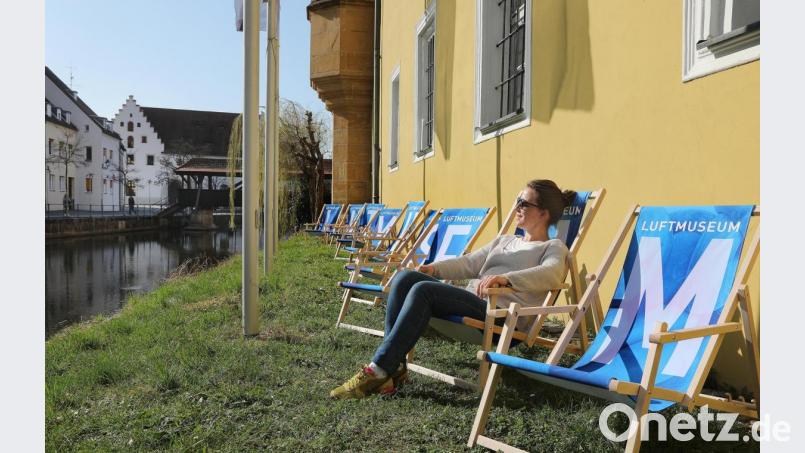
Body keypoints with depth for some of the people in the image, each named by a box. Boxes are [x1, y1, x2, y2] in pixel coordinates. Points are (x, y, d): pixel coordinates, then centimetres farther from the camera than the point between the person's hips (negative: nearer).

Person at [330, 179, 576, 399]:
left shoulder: (553, 247, 8)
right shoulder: (504, 240, 31)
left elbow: (552, 274, -15)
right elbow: (468, 263, 23)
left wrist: (506, 278, -31)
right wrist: (434, 268, 4)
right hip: (472, 303, 7)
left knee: (423, 290, -28)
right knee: (405, 277, -15)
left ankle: (379, 370, -25)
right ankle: (395, 365, -19)